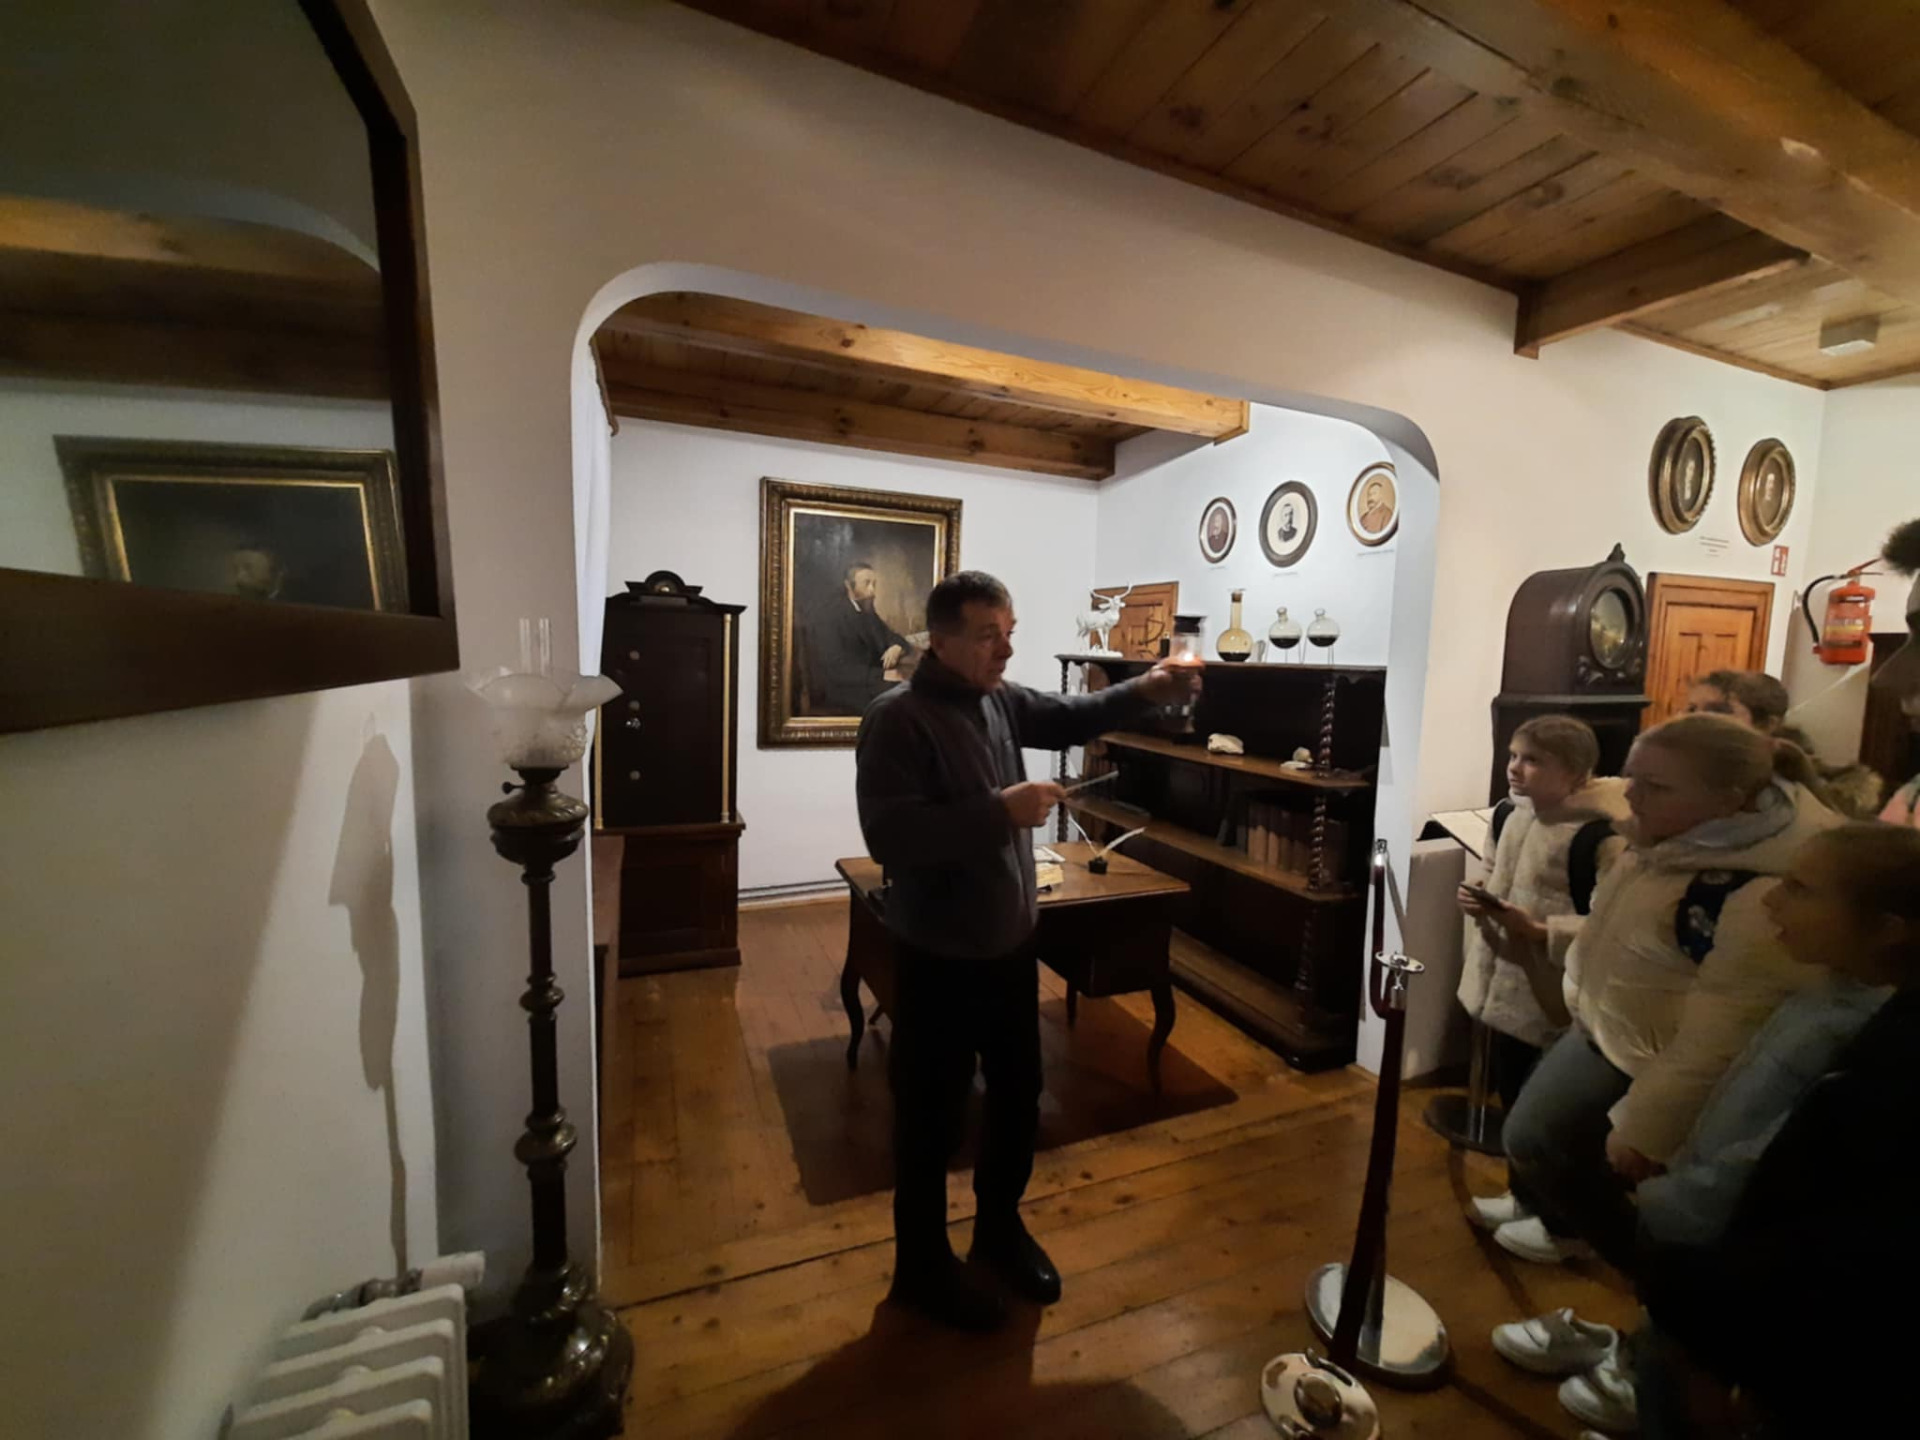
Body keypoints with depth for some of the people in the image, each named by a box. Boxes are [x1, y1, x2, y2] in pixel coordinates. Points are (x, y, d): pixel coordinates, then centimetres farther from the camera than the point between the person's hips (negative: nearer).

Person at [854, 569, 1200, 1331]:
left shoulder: (999, 698, 2)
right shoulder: (897, 720, -21)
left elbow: (1068, 717, 13)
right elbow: (889, 837, -28)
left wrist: (1144, 692, -3)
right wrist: (998, 810, -32)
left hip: (1011, 944, 7)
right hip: (938, 960, -7)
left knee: (1020, 1098, 22)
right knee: (932, 1117, 13)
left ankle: (1000, 1227, 47)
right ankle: (922, 1265, 38)